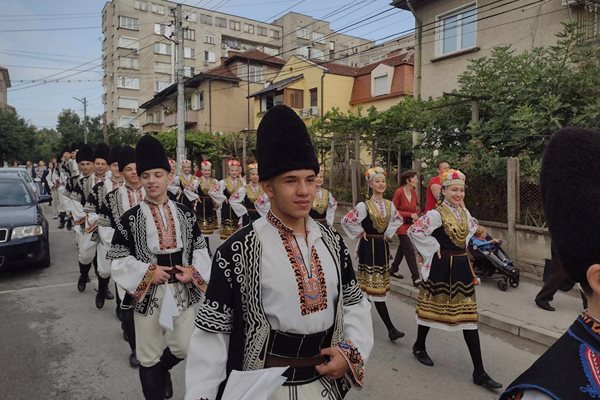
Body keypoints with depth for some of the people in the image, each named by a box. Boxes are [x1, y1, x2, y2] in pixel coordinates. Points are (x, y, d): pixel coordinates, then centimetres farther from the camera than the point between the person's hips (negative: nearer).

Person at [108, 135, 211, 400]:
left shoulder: (185, 213, 2)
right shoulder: (130, 218, -6)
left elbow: (200, 247, 7)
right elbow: (117, 259, -5)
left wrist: (194, 271, -10)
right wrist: (148, 273, -16)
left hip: (182, 291, 2)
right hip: (148, 293, -2)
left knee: (185, 348, 10)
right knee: (149, 356, 10)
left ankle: (163, 370, 44)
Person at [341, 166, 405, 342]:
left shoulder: (389, 205, 4)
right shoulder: (364, 205, -13)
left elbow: (397, 219, 22)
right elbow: (346, 220, -16)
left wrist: (388, 233, 11)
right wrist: (360, 233, -8)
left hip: (382, 246, 6)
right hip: (368, 246, -6)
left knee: (370, 284, 12)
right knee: (376, 286, -5)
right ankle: (390, 329, -4)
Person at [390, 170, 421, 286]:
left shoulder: (413, 192, 1)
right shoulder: (399, 192, -19)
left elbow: (417, 207, 15)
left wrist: (415, 215, -7)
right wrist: (410, 215, -18)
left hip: (410, 224, 7)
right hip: (402, 225, -7)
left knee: (403, 248, 18)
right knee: (410, 250, -9)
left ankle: (393, 269, 35)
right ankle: (416, 278, -6)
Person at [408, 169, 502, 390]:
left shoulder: (464, 211, 6)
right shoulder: (436, 213, -16)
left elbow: (472, 226, 28)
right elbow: (413, 231, -23)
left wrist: (464, 244, 14)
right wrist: (433, 248, -16)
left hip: (461, 266, 6)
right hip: (441, 267, -6)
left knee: (468, 315, 5)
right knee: (432, 308, 10)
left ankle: (479, 372, 10)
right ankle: (419, 346, 37)